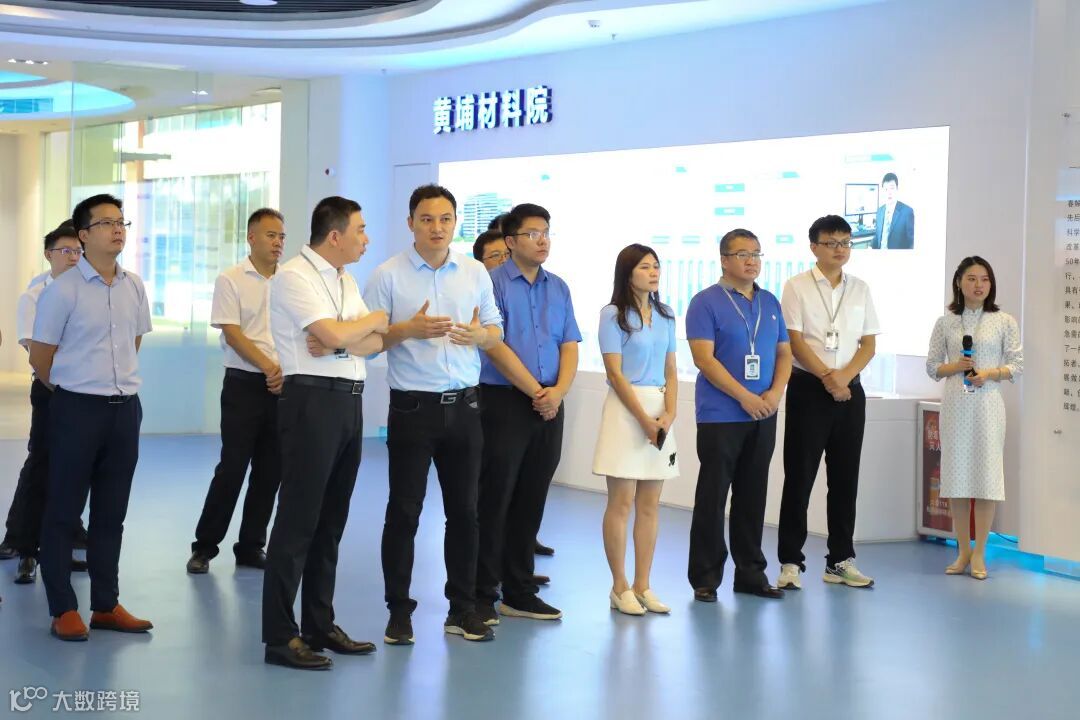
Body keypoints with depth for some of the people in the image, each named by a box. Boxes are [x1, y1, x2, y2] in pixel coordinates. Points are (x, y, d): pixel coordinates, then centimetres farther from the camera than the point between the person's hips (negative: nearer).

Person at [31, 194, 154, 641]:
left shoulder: (134, 287, 5)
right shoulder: (63, 290, -11)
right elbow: (40, 356, -3)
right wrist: (74, 391, 8)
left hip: (126, 407, 5)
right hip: (77, 408, -5)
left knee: (111, 513, 11)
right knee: (63, 512, 3)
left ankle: (106, 605, 20)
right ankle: (63, 610, 10)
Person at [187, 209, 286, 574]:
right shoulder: (231, 280, -2)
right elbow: (232, 334, -8)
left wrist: (286, 373, -8)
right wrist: (269, 367, -16)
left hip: (282, 387, 4)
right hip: (244, 384, -4)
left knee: (270, 470, 6)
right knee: (232, 467, -4)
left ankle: (251, 546, 16)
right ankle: (205, 545, 8)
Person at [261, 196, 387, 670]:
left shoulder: (345, 280, 16)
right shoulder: (294, 276, -10)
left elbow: (375, 343, 7)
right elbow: (336, 335, -20)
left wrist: (337, 340, -14)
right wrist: (375, 319, -1)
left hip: (349, 401, 8)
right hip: (312, 400, -8)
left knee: (331, 520, 13)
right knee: (298, 520, -5)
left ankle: (319, 625, 22)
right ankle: (279, 636, 1)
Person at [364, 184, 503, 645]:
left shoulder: (475, 273, 7)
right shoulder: (388, 276, -3)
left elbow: (496, 332, 12)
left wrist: (479, 334, -11)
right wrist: (409, 329, -20)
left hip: (464, 405, 3)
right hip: (412, 406, -3)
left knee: (464, 510, 9)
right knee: (404, 512, 1)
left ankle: (463, 609, 19)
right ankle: (399, 613, 11)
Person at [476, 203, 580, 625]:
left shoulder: (559, 288, 13)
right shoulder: (493, 283, -6)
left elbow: (570, 347, 8)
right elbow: (495, 347, -13)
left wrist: (558, 391, -10)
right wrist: (537, 392, -12)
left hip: (549, 407, 6)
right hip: (504, 402, -6)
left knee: (531, 503, 11)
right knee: (494, 502, -2)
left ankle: (520, 593, 20)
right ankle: (482, 595, 5)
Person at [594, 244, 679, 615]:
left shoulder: (665, 316, 13)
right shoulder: (613, 315, -4)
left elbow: (671, 371, 11)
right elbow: (616, 373, -9)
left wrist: (669, 414, -5)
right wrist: (645, 420, -14)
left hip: (660, 409, 5)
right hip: (626, 408, -5)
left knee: (650, 504, 6)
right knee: (622, 502, -2)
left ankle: (643, 585, 13)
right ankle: (620, 587, 6)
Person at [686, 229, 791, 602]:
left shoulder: (770, 303, 13)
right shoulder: (706, 302, -6)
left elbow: (784, 353, 14)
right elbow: (704, 358, -13)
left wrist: (775, 393, -5)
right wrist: (745, 398, -16)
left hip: (763, 416, 6)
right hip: (720, 415, -5)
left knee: (753, 496, 11)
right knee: (712, 497, -1)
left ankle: (750, 572, 19)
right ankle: (705, 577, 6)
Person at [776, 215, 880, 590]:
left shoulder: (860, 289, 10)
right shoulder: (797, 287, -2)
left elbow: (869, 344, 6)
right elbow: (795, 341, -9)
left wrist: (844, 375, -11)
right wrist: (826, 376, -19)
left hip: (849, 390, 4)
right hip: (808, 388, -4)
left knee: (845, 477, 8)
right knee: (799, 476, -1)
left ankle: (841, 560, 16)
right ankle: (790, 562, 4)